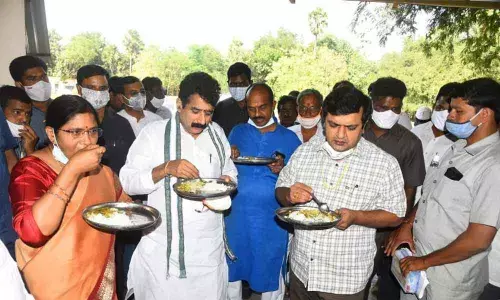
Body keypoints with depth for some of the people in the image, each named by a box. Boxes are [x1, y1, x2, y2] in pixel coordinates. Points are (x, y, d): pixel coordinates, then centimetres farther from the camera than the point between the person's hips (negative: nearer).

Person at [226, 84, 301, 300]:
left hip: (272, 219, -2)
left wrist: (282, 170, -20)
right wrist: (229, 159, -15)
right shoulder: (237, 132, 3)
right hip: (237, 215, 2)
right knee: (232, 272, 18)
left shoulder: (290, 138, -3)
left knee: (270, 275, 14)